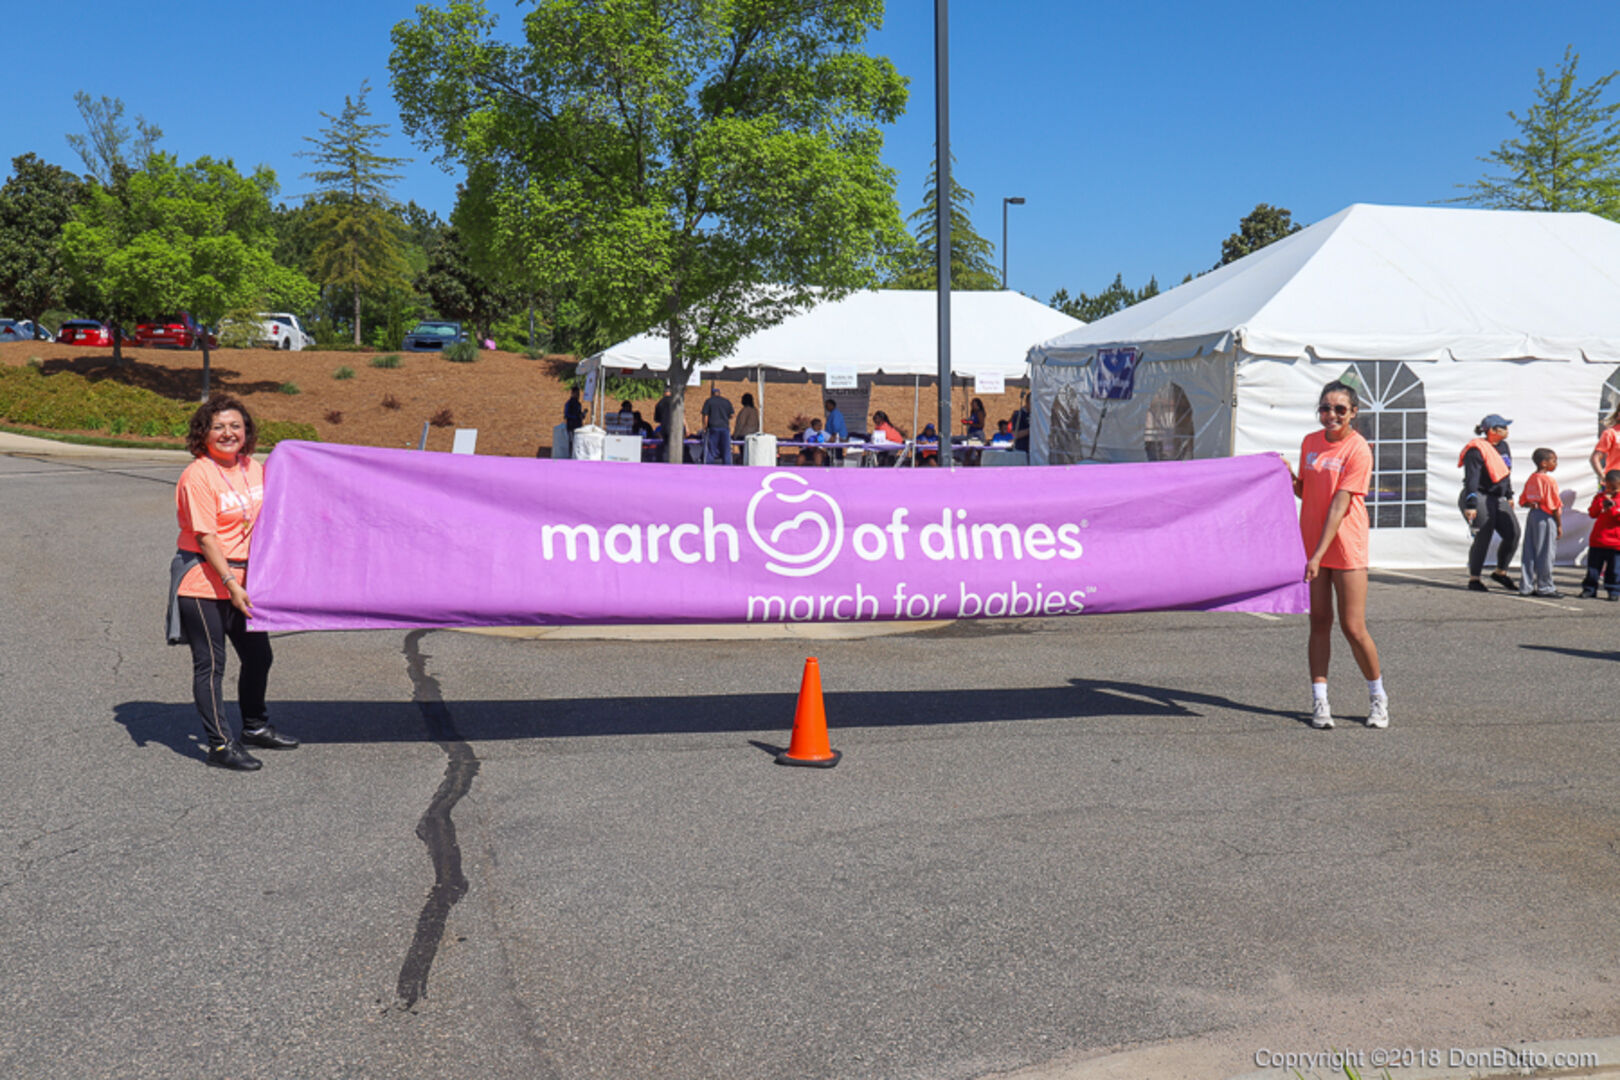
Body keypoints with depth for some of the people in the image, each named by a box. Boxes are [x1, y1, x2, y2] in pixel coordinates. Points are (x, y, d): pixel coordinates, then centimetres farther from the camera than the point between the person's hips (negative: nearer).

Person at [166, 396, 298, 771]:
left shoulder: (254, 469, 7)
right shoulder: (197, 476, -15)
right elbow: (206, 538, -18)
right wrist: (231, 584, -22)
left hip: (243, 578, 7)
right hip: (203, 580, -7)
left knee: (258, 655, 16)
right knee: (210, 663, 0)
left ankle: (255, 727, 35)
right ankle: (220, 744, 6)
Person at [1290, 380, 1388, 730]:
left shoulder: (1358, 449, -10)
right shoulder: (1310, 442, 8)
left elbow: (1340, 505, -16)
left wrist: (1319, 553, -21)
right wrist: (1289, 477, -3)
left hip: (1346, 547, -5)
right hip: (1311, 544, 5)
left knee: (1353, 628, -2)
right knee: (1319, 622, 5)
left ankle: (1377, 697, 18)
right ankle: (1319, 701, 9)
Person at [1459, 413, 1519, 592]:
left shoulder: (1503, 446, 12)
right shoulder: (1477, 450, -15)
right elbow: (1471, 479, -19)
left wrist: (1509, 496, 25)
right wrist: (1470, 505, -23)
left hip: (1498, 500, 9)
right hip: (1480, 498, -8)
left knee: (1513, 534, 1)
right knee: (1483, 538, -8)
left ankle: (1500, 572, 17)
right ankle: (1474, 579, 5)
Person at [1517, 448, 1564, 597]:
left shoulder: (1530, 480, 9)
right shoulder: (1549, 481, -12)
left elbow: (1523, 502, 13)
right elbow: (1555, 506, -11)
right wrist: (1559, 525, -6)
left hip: (1532, 517, 7)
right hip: (1546, 519, -7)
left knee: (1529, 553, 8)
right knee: (1545, 554, 0)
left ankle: (1526, 586, 11)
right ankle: (1545, 587, 6)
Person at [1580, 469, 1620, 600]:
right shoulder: (1600, 496, 8)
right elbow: (1592, 513, -2)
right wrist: (1601, 502, -16)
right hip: (1597, 540, 2)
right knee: (1593, 566, 6)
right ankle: (1589, 589, 13)